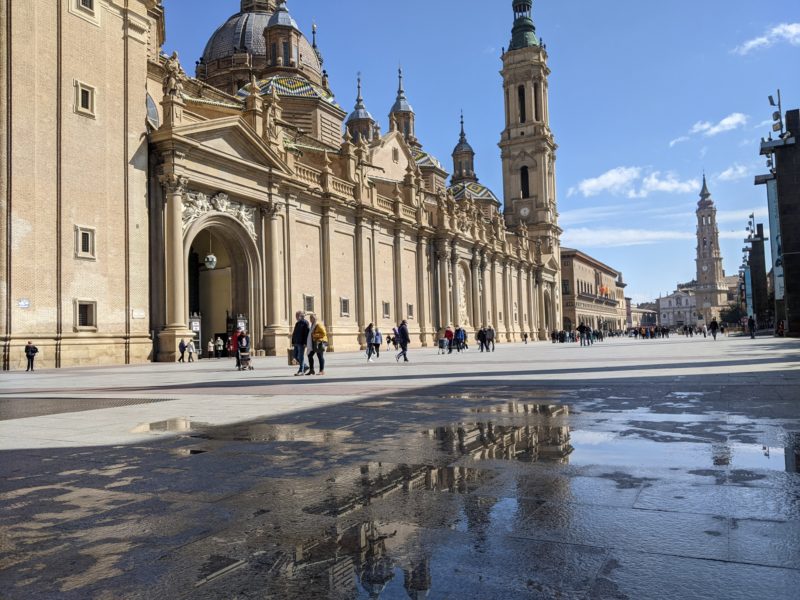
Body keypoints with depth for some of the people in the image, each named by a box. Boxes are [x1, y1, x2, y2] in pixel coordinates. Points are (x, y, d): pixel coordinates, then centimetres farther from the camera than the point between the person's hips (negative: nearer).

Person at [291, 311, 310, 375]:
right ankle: (305, 367, 21)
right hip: (296, 343, 9)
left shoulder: (305, 323, -9)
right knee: (295, 355, 9)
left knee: (301, 356, -5)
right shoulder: (297, 323, 17)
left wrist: (305, 343, -20)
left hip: (301, 343, -9)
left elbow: (306, 333, -15)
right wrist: (293, 342, 15)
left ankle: (301, 371, 2)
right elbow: (294, 333, 20)